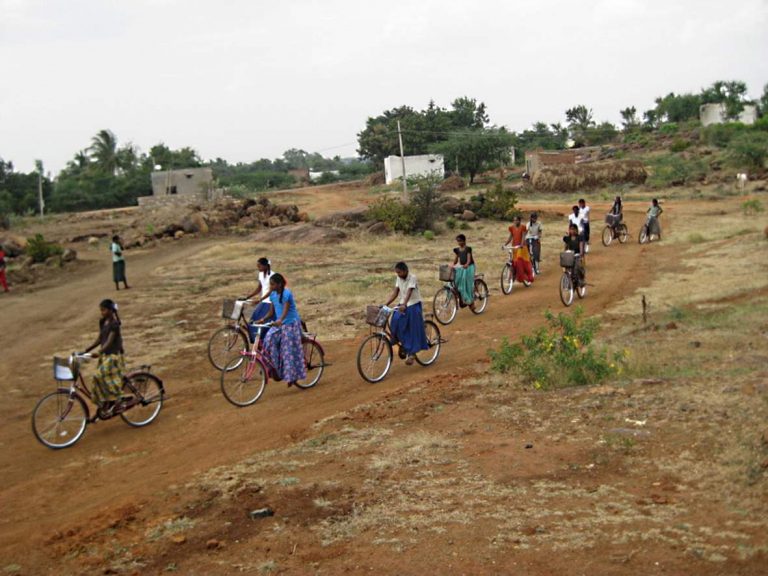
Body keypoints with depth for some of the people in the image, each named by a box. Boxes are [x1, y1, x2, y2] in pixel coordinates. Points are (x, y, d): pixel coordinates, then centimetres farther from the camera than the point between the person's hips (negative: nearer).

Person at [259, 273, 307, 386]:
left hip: (291, 323, -7)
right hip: (279, 324, 7)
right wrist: (262, 319, -9)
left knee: (290, 351, -4)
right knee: (269, 338, -15)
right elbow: (271, 311, 8)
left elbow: (285, 310, -30)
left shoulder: (286, 294, -18)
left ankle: (293, 376, 8)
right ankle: (275, 368, -3)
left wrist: (280, 320, -47)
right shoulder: (273, 295, 4)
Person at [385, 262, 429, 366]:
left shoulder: (412, 278, -17)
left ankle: (411, 353, 1)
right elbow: (395, 292, 3)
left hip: (413, 304, -6)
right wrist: (386, 304, -7)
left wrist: (404, 305, -44)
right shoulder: (398, 278, 3)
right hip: (402, 305, 6)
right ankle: (404, 344, 6)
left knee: (413, 329, -7)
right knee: (396, 321, -13)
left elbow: (409, 292, -30)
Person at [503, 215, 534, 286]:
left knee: (523, 262, -5)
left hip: (521, 247, -4)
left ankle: (528, 278, 4)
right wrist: (505, 244, -6)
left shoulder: (522, 227, -6)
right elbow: (510, 237, 7)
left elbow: (523, 237, -15)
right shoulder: (512, 228, 7)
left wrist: (521, 244, -32)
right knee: (516, 263, 3)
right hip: (514, 247, 4)